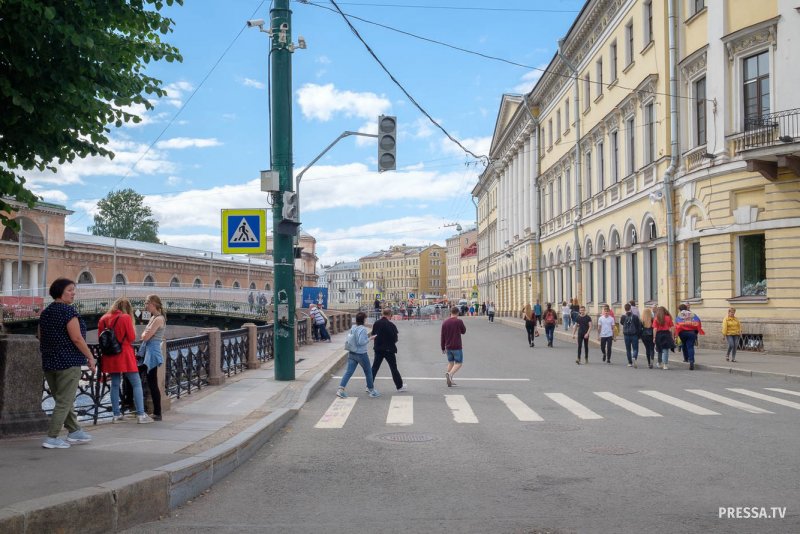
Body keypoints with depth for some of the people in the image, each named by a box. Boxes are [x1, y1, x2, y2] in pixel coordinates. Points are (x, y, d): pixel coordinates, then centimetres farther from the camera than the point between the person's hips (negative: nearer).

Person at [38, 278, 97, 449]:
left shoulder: (45, 312, 12)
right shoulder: (68, 311, -14)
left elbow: (41, 337, 18)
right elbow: (77, 338, -19)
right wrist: (90, 357, -11)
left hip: (49, 362, 9)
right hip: (68, 362, -9)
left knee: (62, 400, 17)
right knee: (65, 401, -3)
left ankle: (74, 432, 26)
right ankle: (51, 438, -5)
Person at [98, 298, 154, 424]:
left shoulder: (103, 319, 6)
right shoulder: (126, 317, -8)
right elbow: (132, 337, -8)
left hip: (110, 357, 5)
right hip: (124, 355, -5)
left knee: (115, 385, 14)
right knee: (136, 384, 0)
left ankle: (116, 415, 13)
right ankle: (140, 414, -6)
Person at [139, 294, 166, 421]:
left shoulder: (159, 319, -14)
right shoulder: (153, 318, 14)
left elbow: (145, 337, -17)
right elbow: (145, 336, 18)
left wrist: (144, 334, 1)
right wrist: (145, 334, -1)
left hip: (152, 353, -9)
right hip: (148, 352, 9)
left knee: (153, 384, -6)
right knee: (151, 383, 11)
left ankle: (157, 414, -1)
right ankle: (156, 412, 17)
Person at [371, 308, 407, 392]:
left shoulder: (376, 323, -3)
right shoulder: (391, 325, -17)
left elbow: (373, 334, 8)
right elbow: (395, 339, -14)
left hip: (378, 349, 4)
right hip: (389, 349, -4)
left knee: (374, 367, 10)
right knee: (393, 368, 7)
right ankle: (400, 386, 18)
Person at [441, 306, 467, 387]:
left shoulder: (445, 322, 2)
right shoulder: (459, 321, -12)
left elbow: (442, 336, 6)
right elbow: (463, 331, 5)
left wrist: (443, 348, 14)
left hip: (448, 347, 5)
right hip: (457, 347, -5)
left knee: (450, 363, 16)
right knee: (458, 363, 1)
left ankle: (450, 381, 15)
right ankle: (450, 374, -24)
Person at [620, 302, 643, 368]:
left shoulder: (623, 317, -6)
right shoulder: (635, 317, -9)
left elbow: (621, 323, 14)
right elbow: (639, 327, -4)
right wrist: (639, 335, 6)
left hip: (626, 335, 2)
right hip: (634, 335, -2)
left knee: (628, 349, 13)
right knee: (635, 348, 3)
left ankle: (630, 362, 16)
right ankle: (634, 358, -24)